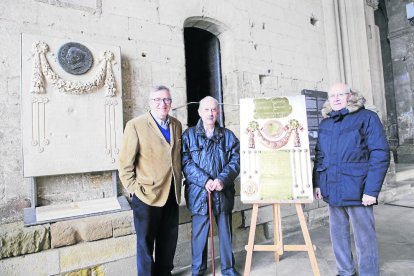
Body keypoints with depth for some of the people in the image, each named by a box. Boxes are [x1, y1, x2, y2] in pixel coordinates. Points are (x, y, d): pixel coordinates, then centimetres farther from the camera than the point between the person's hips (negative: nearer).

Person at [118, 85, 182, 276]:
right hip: (147, 194, -5)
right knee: (145, 242, 11)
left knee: (169, 241, 18)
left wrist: (178, 183, 9)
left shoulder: (176, 125, 7)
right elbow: (125, 162, -7)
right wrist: (133, 187, -10)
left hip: (172, 194, 5)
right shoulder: (136, 125, -9)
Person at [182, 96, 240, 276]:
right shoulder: (189, 135, 1)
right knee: (199, 232, 9)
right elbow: (186, 162, -8)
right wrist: (205, 180, -17)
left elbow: (236, 160, -2)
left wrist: (222, 179, -16)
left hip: (223, 192, 2)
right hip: (198, 192, -1)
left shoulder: (228, 136, 6)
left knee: (225, 231, 14)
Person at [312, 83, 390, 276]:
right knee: (338, 233, 16)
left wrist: (371, 189, -16)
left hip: (356, 189, -5)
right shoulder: (325, 124, 10)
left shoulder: (367, 117, -5)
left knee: (364, 238, 5)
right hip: (333, 190, 5)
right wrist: (317, 183, 5)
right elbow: (319, 156, 13)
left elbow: (380, 154, -11)